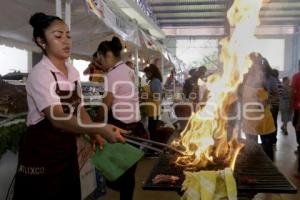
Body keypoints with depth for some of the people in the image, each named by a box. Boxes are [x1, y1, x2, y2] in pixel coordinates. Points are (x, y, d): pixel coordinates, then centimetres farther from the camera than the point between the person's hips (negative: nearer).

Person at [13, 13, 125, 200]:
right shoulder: (40, 74, -21)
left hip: (67, 147, 7)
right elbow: (58, 119, -33)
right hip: (42, 151, -7)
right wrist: (101, 129, -42)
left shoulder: (73, 71, 3)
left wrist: (95, 134, -3)